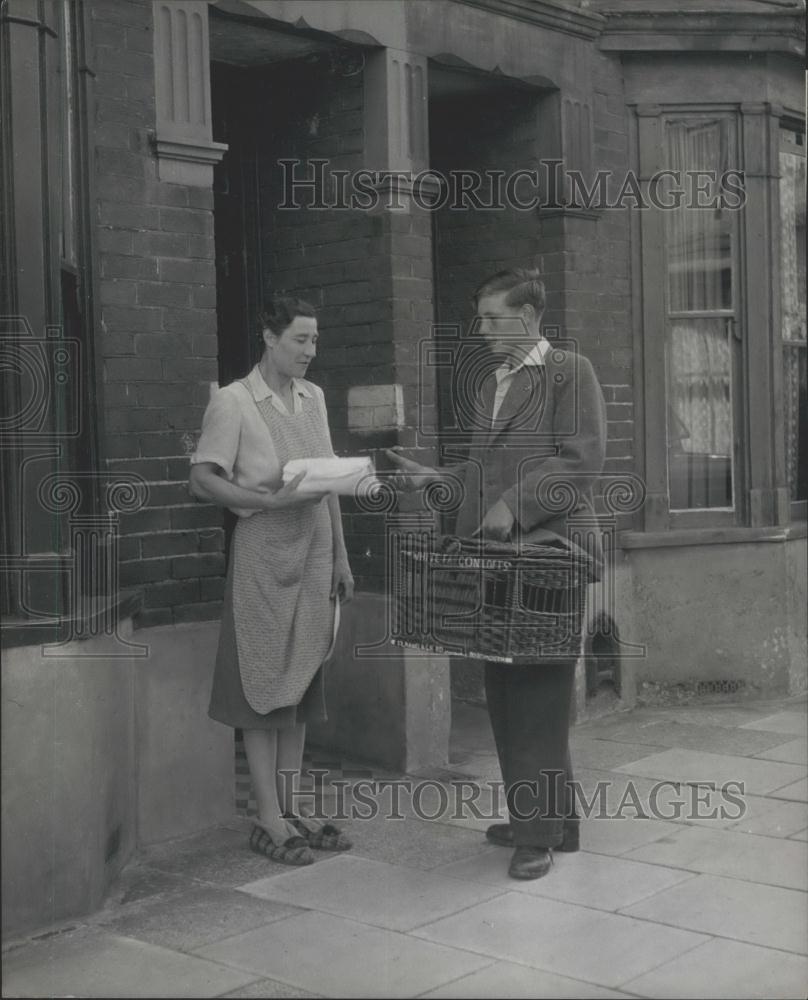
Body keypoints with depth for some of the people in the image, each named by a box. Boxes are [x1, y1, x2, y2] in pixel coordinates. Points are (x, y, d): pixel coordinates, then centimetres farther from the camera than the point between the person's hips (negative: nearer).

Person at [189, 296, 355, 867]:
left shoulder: (314, 398, 12)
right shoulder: (233, 402, -7)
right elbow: (203, 480, -11)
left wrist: (341, 556, 13)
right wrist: (271, 501, -23)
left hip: (315, 554, 6)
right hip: (264, 551, -6)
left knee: (301, 686, 10)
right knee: (264, 688, -1)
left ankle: (292, 808, 19)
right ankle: (270, 821, 6)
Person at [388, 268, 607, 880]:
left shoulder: (570, 374, -3)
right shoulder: (488, 385, 20)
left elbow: (582, 459, -12)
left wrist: (515, 505, -17)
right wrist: (435, 478, 8)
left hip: (546, 552, -7)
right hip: (493, 557, 7)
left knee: (539, 695, -3)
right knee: (505, 695, 10)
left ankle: (544, 832, 6)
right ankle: (532, 815, 22)